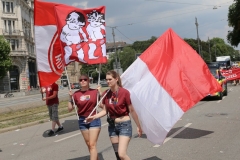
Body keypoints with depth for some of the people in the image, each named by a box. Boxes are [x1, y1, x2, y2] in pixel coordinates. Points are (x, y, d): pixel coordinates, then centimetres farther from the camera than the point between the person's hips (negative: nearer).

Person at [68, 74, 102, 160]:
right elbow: (70, 109, 3)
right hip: (82, 121, 3)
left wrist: (99, 93, -13)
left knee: (92, 144, -8)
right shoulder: (76, 94, 0)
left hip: (94, 119, -3)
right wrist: (70, 97, -7)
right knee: (88, 144, 13)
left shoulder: (94, 91, -5)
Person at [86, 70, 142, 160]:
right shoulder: (106, 94, 0)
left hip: (124, 125, -5)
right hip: (112, 126, 5)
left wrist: (138, 126, -3)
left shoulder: (124, 92, -15)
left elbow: (132, 111, -9)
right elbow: (105, 111, 8)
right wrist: (94, 117, -9)